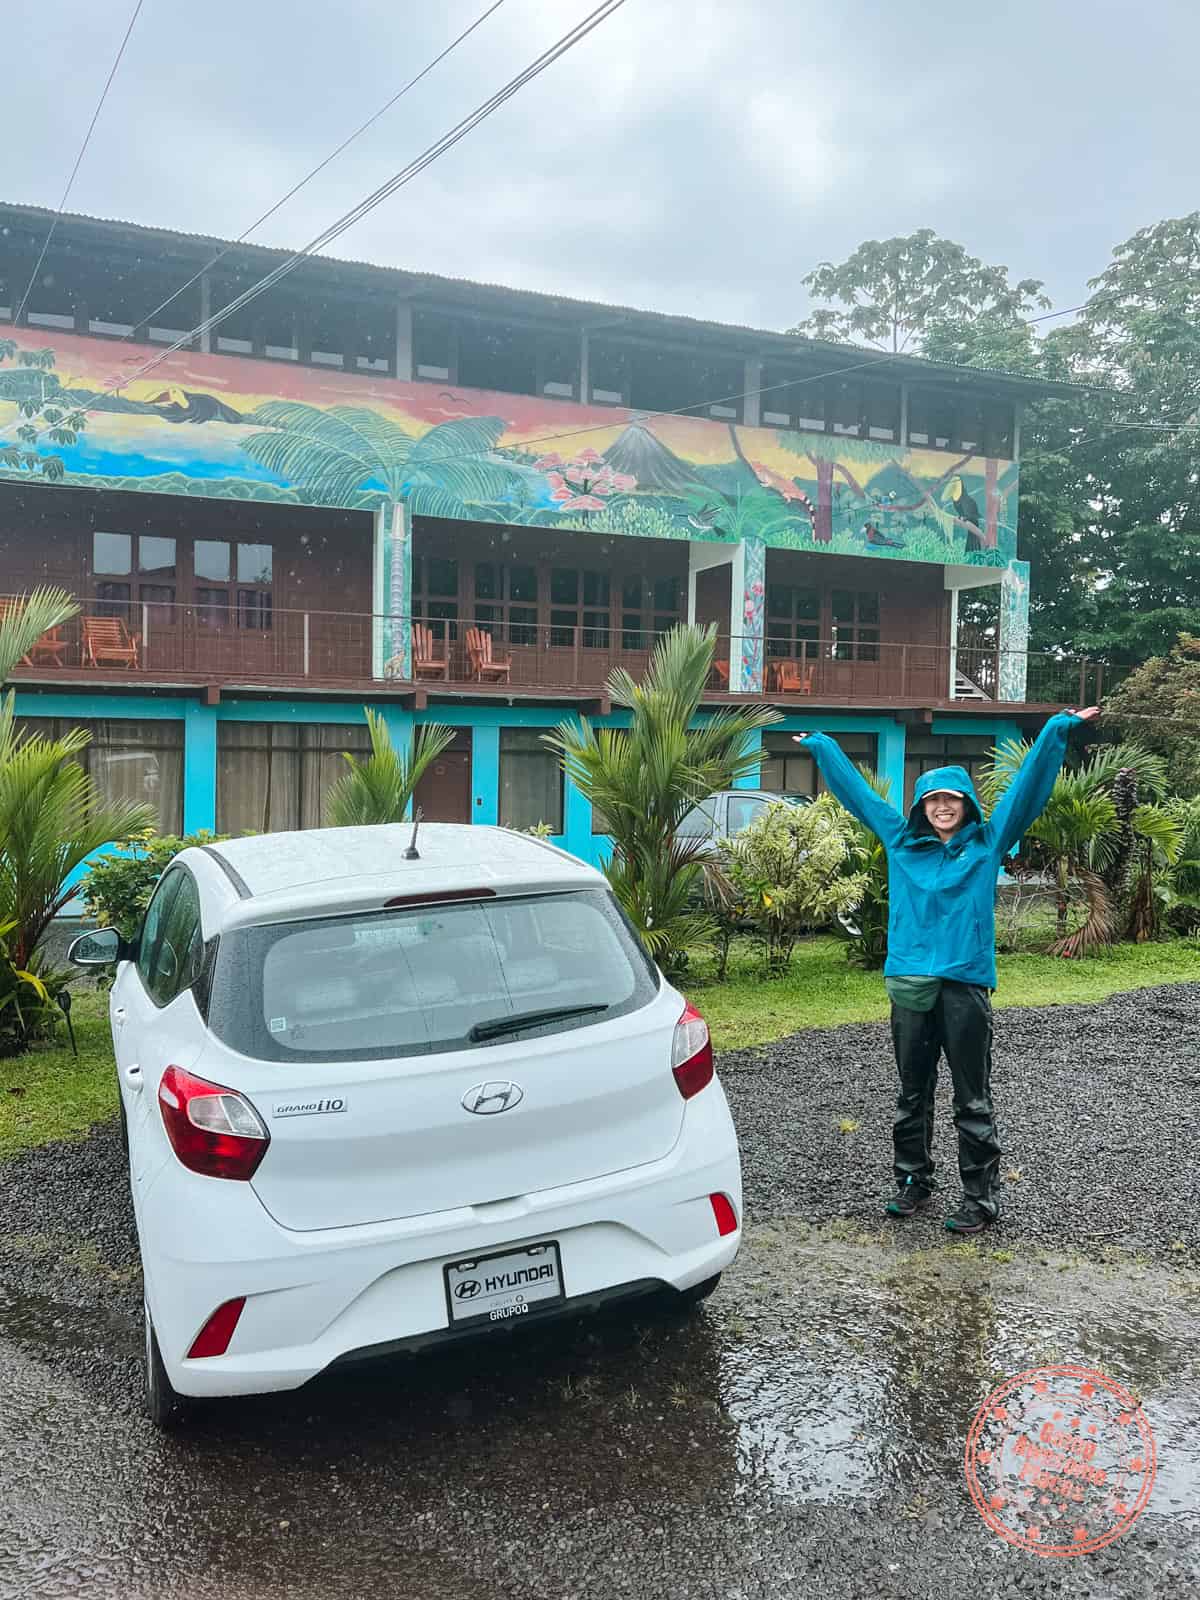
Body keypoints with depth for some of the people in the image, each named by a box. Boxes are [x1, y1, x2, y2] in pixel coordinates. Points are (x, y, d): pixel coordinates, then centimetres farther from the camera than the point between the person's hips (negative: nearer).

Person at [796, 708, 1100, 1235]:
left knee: (972, 1100, 5)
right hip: (909, 984, 3)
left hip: (966, 984, -3)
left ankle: (981, 1197, 14)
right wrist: (821, 747, 23)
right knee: (912, 1093, 14)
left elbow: (1029, 785, 0)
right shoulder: (900, 840, 8)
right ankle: (913, 1180, 28)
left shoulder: (988, 842, 3)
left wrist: (1059, 730, -5)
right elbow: (856, 791, 16)